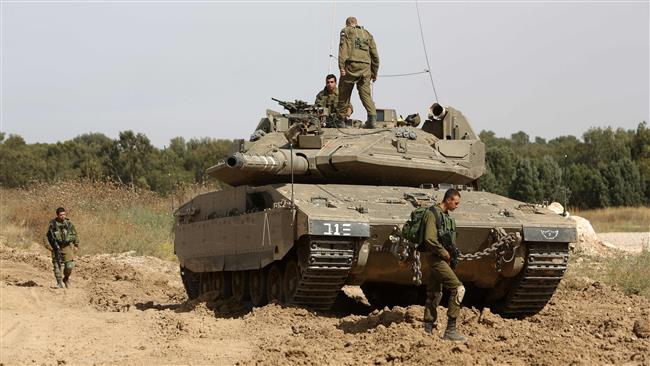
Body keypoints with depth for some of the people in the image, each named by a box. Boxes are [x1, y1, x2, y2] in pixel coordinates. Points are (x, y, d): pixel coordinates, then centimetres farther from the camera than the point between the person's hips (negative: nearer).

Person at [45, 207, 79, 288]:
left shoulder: (68, 223, 3)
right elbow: (49, 236, 0)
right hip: (56, 247, -1)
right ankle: (59, 282, 10)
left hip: (67, 246, 1)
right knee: (57, 265, -1)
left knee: (69, 266, -7)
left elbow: (74, 235, 13)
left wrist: (76, 245, 12)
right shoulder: (53, 224, -3)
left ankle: (66, 279, 19)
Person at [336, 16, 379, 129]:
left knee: (344, 94, 6)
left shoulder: (346, 31, 11)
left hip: (351, 65, -4)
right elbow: (375, 54, 19)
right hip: (365, 67, 4)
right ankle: (372, 117, -19)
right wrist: (374, 72, 22)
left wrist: (341, 66, -12)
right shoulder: (367, 34, 24)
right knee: (365, 93, 1)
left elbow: (343, 49, -5)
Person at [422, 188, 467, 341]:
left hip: (443, 259, 10)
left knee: (434, 294, 12)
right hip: (436, 259, -10)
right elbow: (429, 238, -21)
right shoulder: (432, 213, -12)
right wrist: (444, 253, -13)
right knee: (458, 289, -15)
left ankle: (428, 331, 17)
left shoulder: (447, 216, 18)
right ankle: (450, 330, -14)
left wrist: (451, 254, 12)